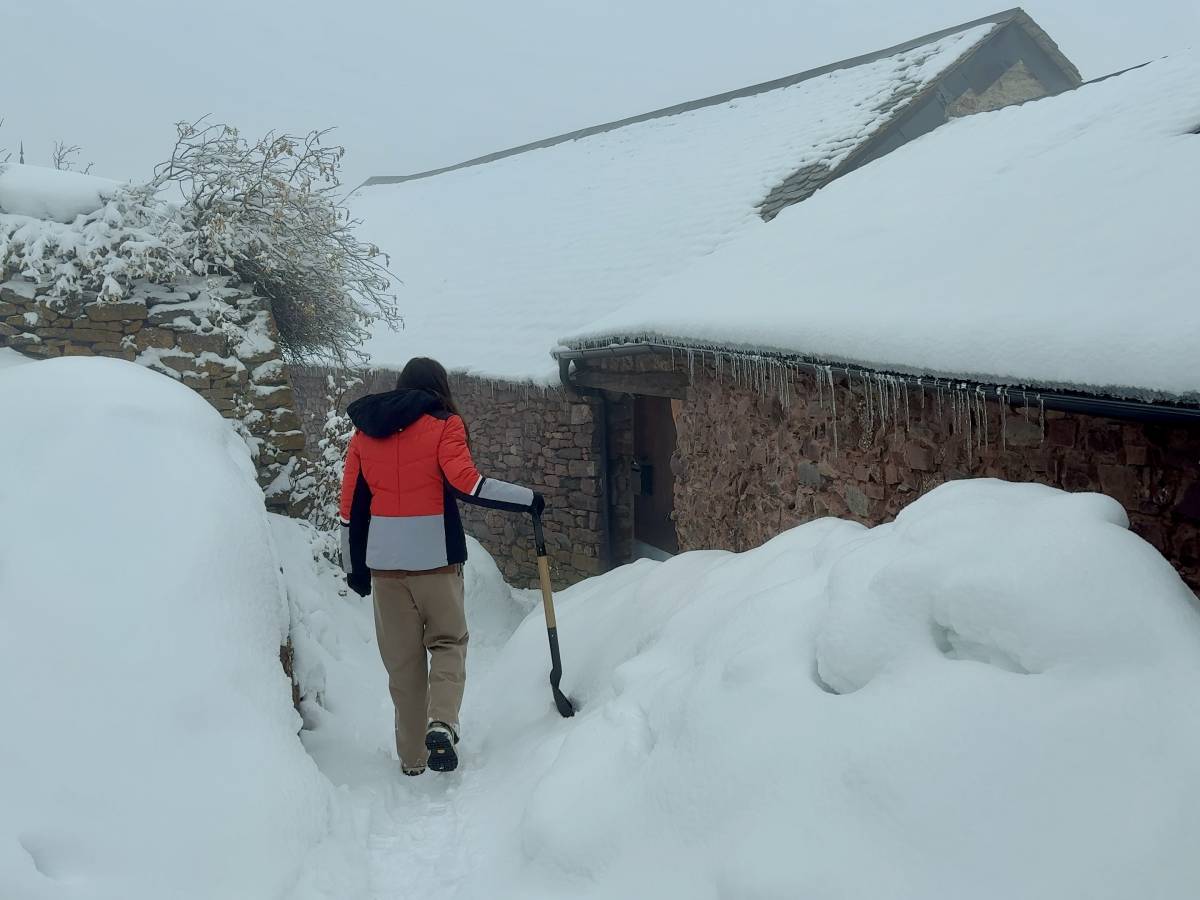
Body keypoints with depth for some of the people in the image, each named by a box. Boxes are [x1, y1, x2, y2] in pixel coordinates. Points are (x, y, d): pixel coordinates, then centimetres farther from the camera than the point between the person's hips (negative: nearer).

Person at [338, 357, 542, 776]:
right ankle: (442, 723, -13)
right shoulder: (443, 424, -1)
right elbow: (466, 483, -15)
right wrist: (528, 499, -7)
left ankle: (412, 757, 15)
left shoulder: (365, 430, 12)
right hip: (435, 557, -3)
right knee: (448, 643, 10)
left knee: (402, 659, 11)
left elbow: (351, 503, 12)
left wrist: (354, 565, 19)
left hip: (383, 561, 4)